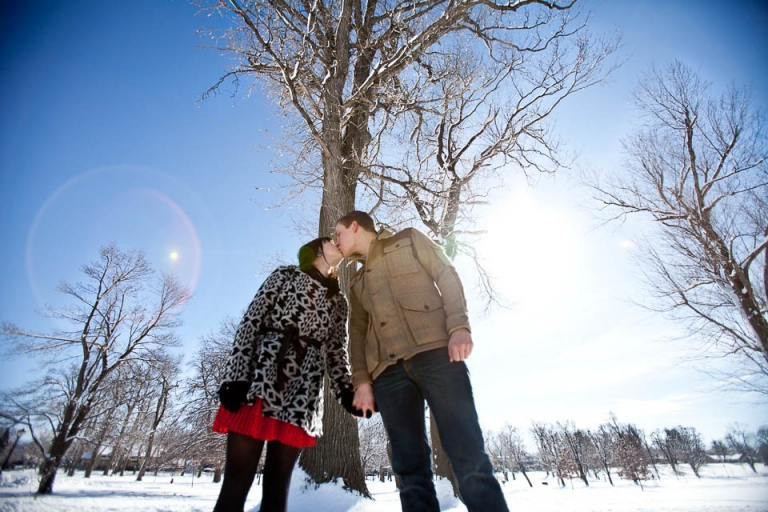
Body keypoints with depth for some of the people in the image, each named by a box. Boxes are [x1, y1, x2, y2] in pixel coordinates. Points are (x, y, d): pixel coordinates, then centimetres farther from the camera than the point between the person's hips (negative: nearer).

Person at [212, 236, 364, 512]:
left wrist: (345, 391, -1)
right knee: (237, 480, -5)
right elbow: (250, 322, 0)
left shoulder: (339, 302, 21)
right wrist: (236, 374, -11)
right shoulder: (286, 274, 10)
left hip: (302, 391, 4)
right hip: (261, 376, -3)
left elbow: (336, 352, 16)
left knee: (278, 483, 4)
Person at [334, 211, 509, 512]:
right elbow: (358, 333, 21)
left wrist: (459, 326, -12)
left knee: (468, 456, -10)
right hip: (387, 370, 5)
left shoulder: (408, 240, 17)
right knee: (410, 469, 0)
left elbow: (447, 276, 5)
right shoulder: (356, 282, 30)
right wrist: (361, 381, 7)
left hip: (435, 350, -4)